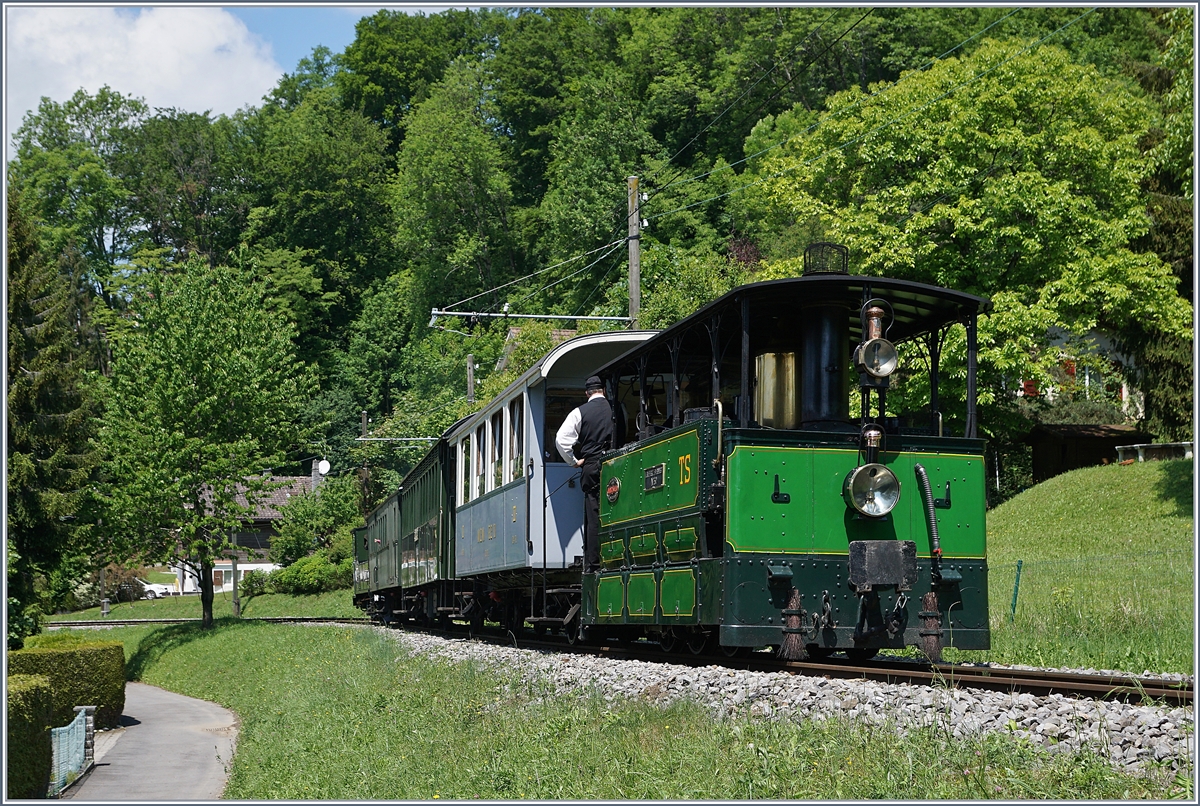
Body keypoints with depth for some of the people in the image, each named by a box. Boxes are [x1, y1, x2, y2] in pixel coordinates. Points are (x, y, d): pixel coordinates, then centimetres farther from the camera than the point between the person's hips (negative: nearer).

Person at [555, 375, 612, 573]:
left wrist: (574, 461, 3)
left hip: (592, 467, -1)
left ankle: (593, 564, -3)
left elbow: (561, 438, -7)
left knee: (593, 517, -1)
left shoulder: (580, 412, -1)